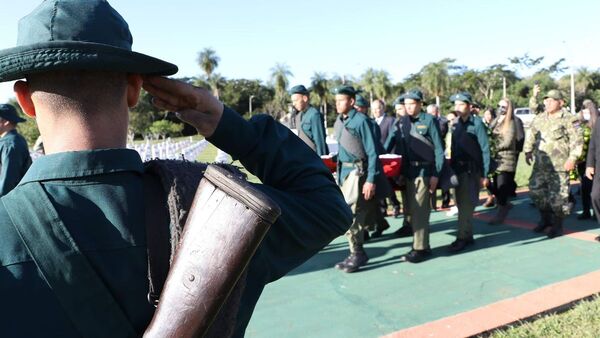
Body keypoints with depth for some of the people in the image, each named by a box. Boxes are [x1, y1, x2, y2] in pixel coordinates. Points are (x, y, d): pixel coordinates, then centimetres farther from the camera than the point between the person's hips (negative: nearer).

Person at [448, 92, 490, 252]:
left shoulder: (476, 123, -9)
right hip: (457, 169, 6)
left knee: (466, 205, -4)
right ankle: (467, 236, 20)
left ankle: (462, 237, 2)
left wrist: (484, 174, -13)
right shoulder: (456, 124, 9)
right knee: (461, 204, 10)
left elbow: (485, 149, -10)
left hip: (472, 170, -6)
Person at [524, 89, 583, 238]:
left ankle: (557, 224, 12)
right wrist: (528, 151, 13)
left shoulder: (569, 119, -5)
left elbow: (577, 141, -9)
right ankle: (545, 219, 28)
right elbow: (531, 136, 20)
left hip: (559, 165, -6)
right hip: (540, 164, 6)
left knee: (557, 194, -3)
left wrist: (572, 158, -16)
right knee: (536, 190, 9)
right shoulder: (539, 118, 13)